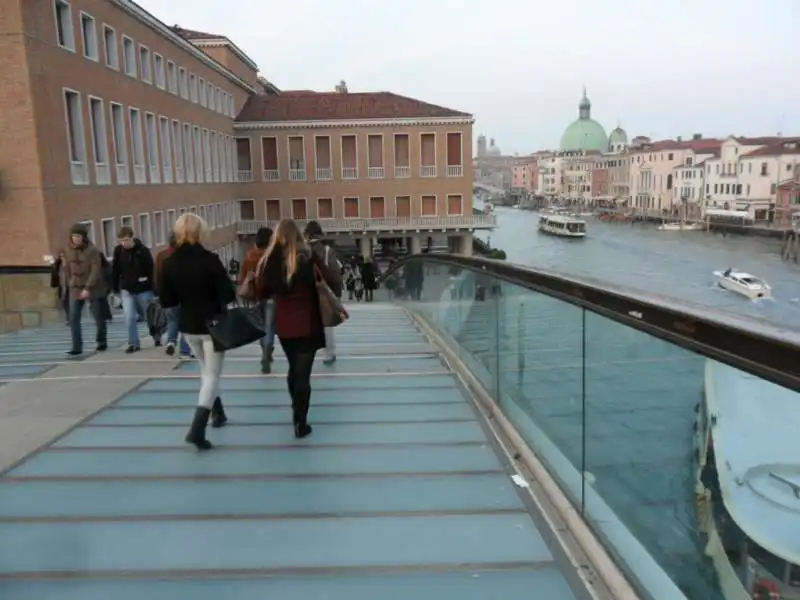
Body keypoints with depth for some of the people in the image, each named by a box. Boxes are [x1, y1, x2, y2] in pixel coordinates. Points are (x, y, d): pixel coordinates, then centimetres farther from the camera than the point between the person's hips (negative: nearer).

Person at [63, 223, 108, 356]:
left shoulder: (92, 250, -13)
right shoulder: (68, 250, 1)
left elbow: (95, 270, -17)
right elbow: (67, 269, 11)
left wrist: (88, 288, -22)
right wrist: (70, 284, 8)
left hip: (93, 288, -3)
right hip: (75, 289, 3)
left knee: (99, 317, 6)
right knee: (73, 318, -6)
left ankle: (102, 342, 25)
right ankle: (76, 347, -2)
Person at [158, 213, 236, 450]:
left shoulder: (169, 263, -5)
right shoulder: (210, 260, -17)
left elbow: (166, 301, -1)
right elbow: (228, 295, -17)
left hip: (188, 326, 5)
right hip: (213, 324, -5)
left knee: (207, 370, 25)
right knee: (212, 374, 2)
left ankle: (218, 413, 36)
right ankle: (197, 428, -10)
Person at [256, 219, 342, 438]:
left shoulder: (268, 261, -5)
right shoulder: (308, 258, -14)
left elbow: (262, 293, 5)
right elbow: (334, 282, -12)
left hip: (283, 326, 4)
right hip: (308, 325, -4)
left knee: (294, 369, 23)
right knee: (303, 373, 2)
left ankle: (297, 413, 41)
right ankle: (300, 423, 4)